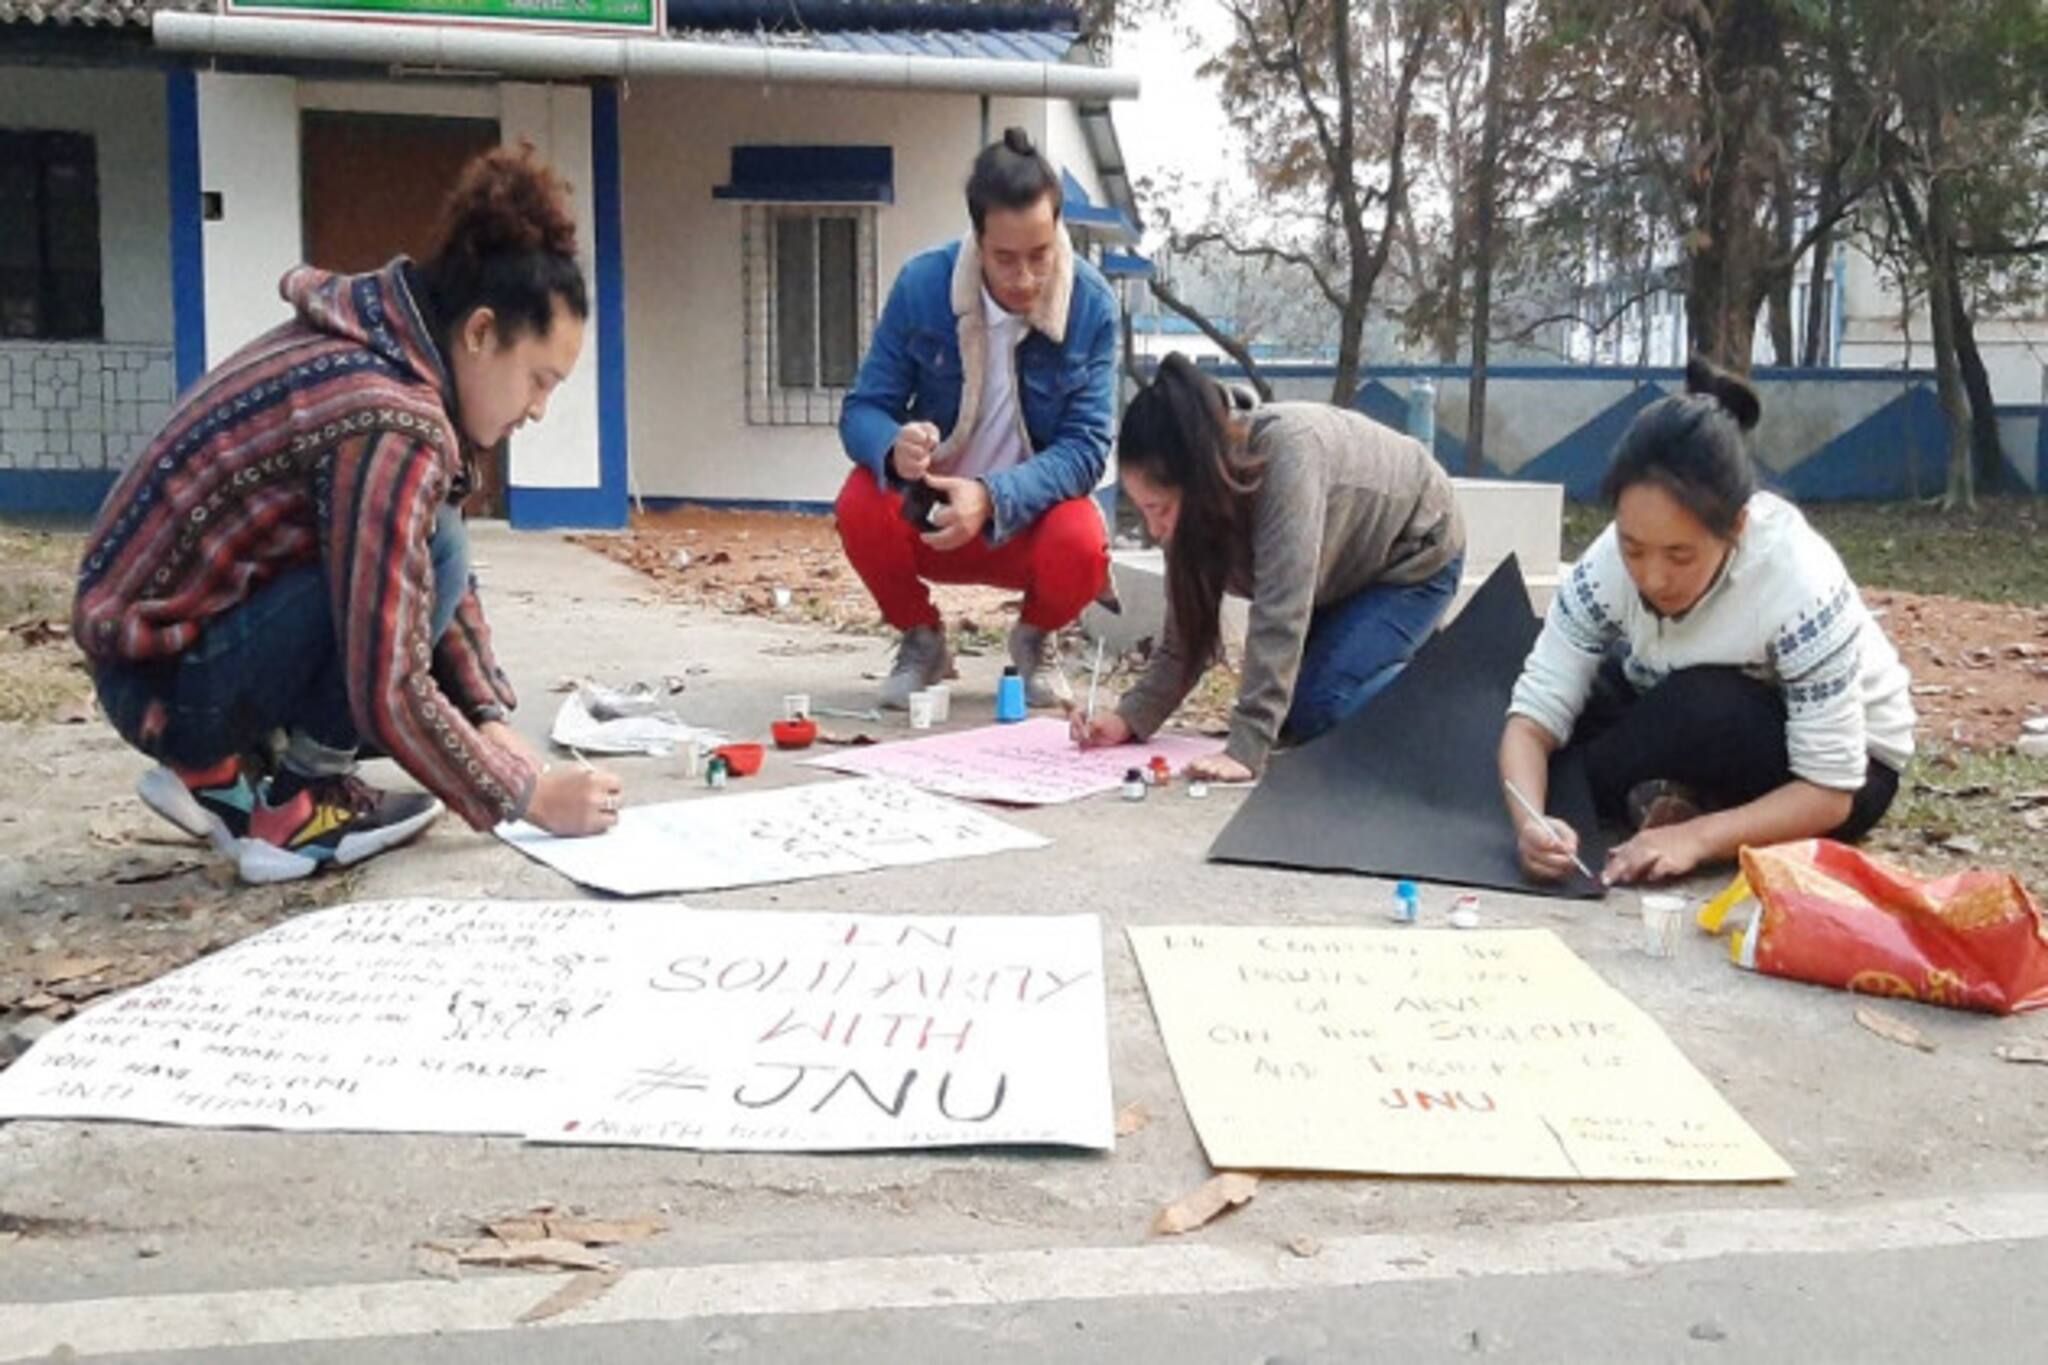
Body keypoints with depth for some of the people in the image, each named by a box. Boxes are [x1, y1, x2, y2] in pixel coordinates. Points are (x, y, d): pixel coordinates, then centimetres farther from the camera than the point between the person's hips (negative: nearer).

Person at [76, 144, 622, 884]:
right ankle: (294, 812, -8)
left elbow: (442, 589, 9)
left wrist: (491, 719, -1)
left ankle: (226, 771, 11)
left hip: (178, 628, 9)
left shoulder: (368, 351, 2)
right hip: (168, 678, -9)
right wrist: (528, 796, -17)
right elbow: (388, 693, -28)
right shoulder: (389, 421, -27)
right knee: (431, 557, -20)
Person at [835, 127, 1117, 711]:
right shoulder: (922, 284, -15)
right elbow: (862, 410, -12)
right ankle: (921, 641, 3)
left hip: (1034, 511, -1)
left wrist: (993, 498, -37)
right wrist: (894, 448, -37)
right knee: (861, 506, -30)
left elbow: (1086, 446, -19)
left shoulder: (1091, 303, -16)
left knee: (1081, 547, -33)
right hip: (930, 509, 1)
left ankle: (1035, 640, 6)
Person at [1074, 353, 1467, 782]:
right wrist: (1131, 718, -23)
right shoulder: (1196, 499, -18)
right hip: (1348, 571, 7)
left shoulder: (1288, 454, -40)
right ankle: (1402, 662, 20)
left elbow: (1280, 616, -44)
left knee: (1315, 709, -21)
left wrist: (1246, 750, -46)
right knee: (1284, 703, 1)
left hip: (1415, 551, -7)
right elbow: (1188, 628, -10)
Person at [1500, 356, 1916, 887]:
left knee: (1703, 708, -35)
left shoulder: (1799, 585, -34)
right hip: (1705, 742, 5)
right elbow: (1535, 715, -24)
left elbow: (1830, 792, -30)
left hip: (1850, 763, -5)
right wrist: (1530, 822, -44)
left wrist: (1695, 837, -43)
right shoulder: (1609, 565, -24)